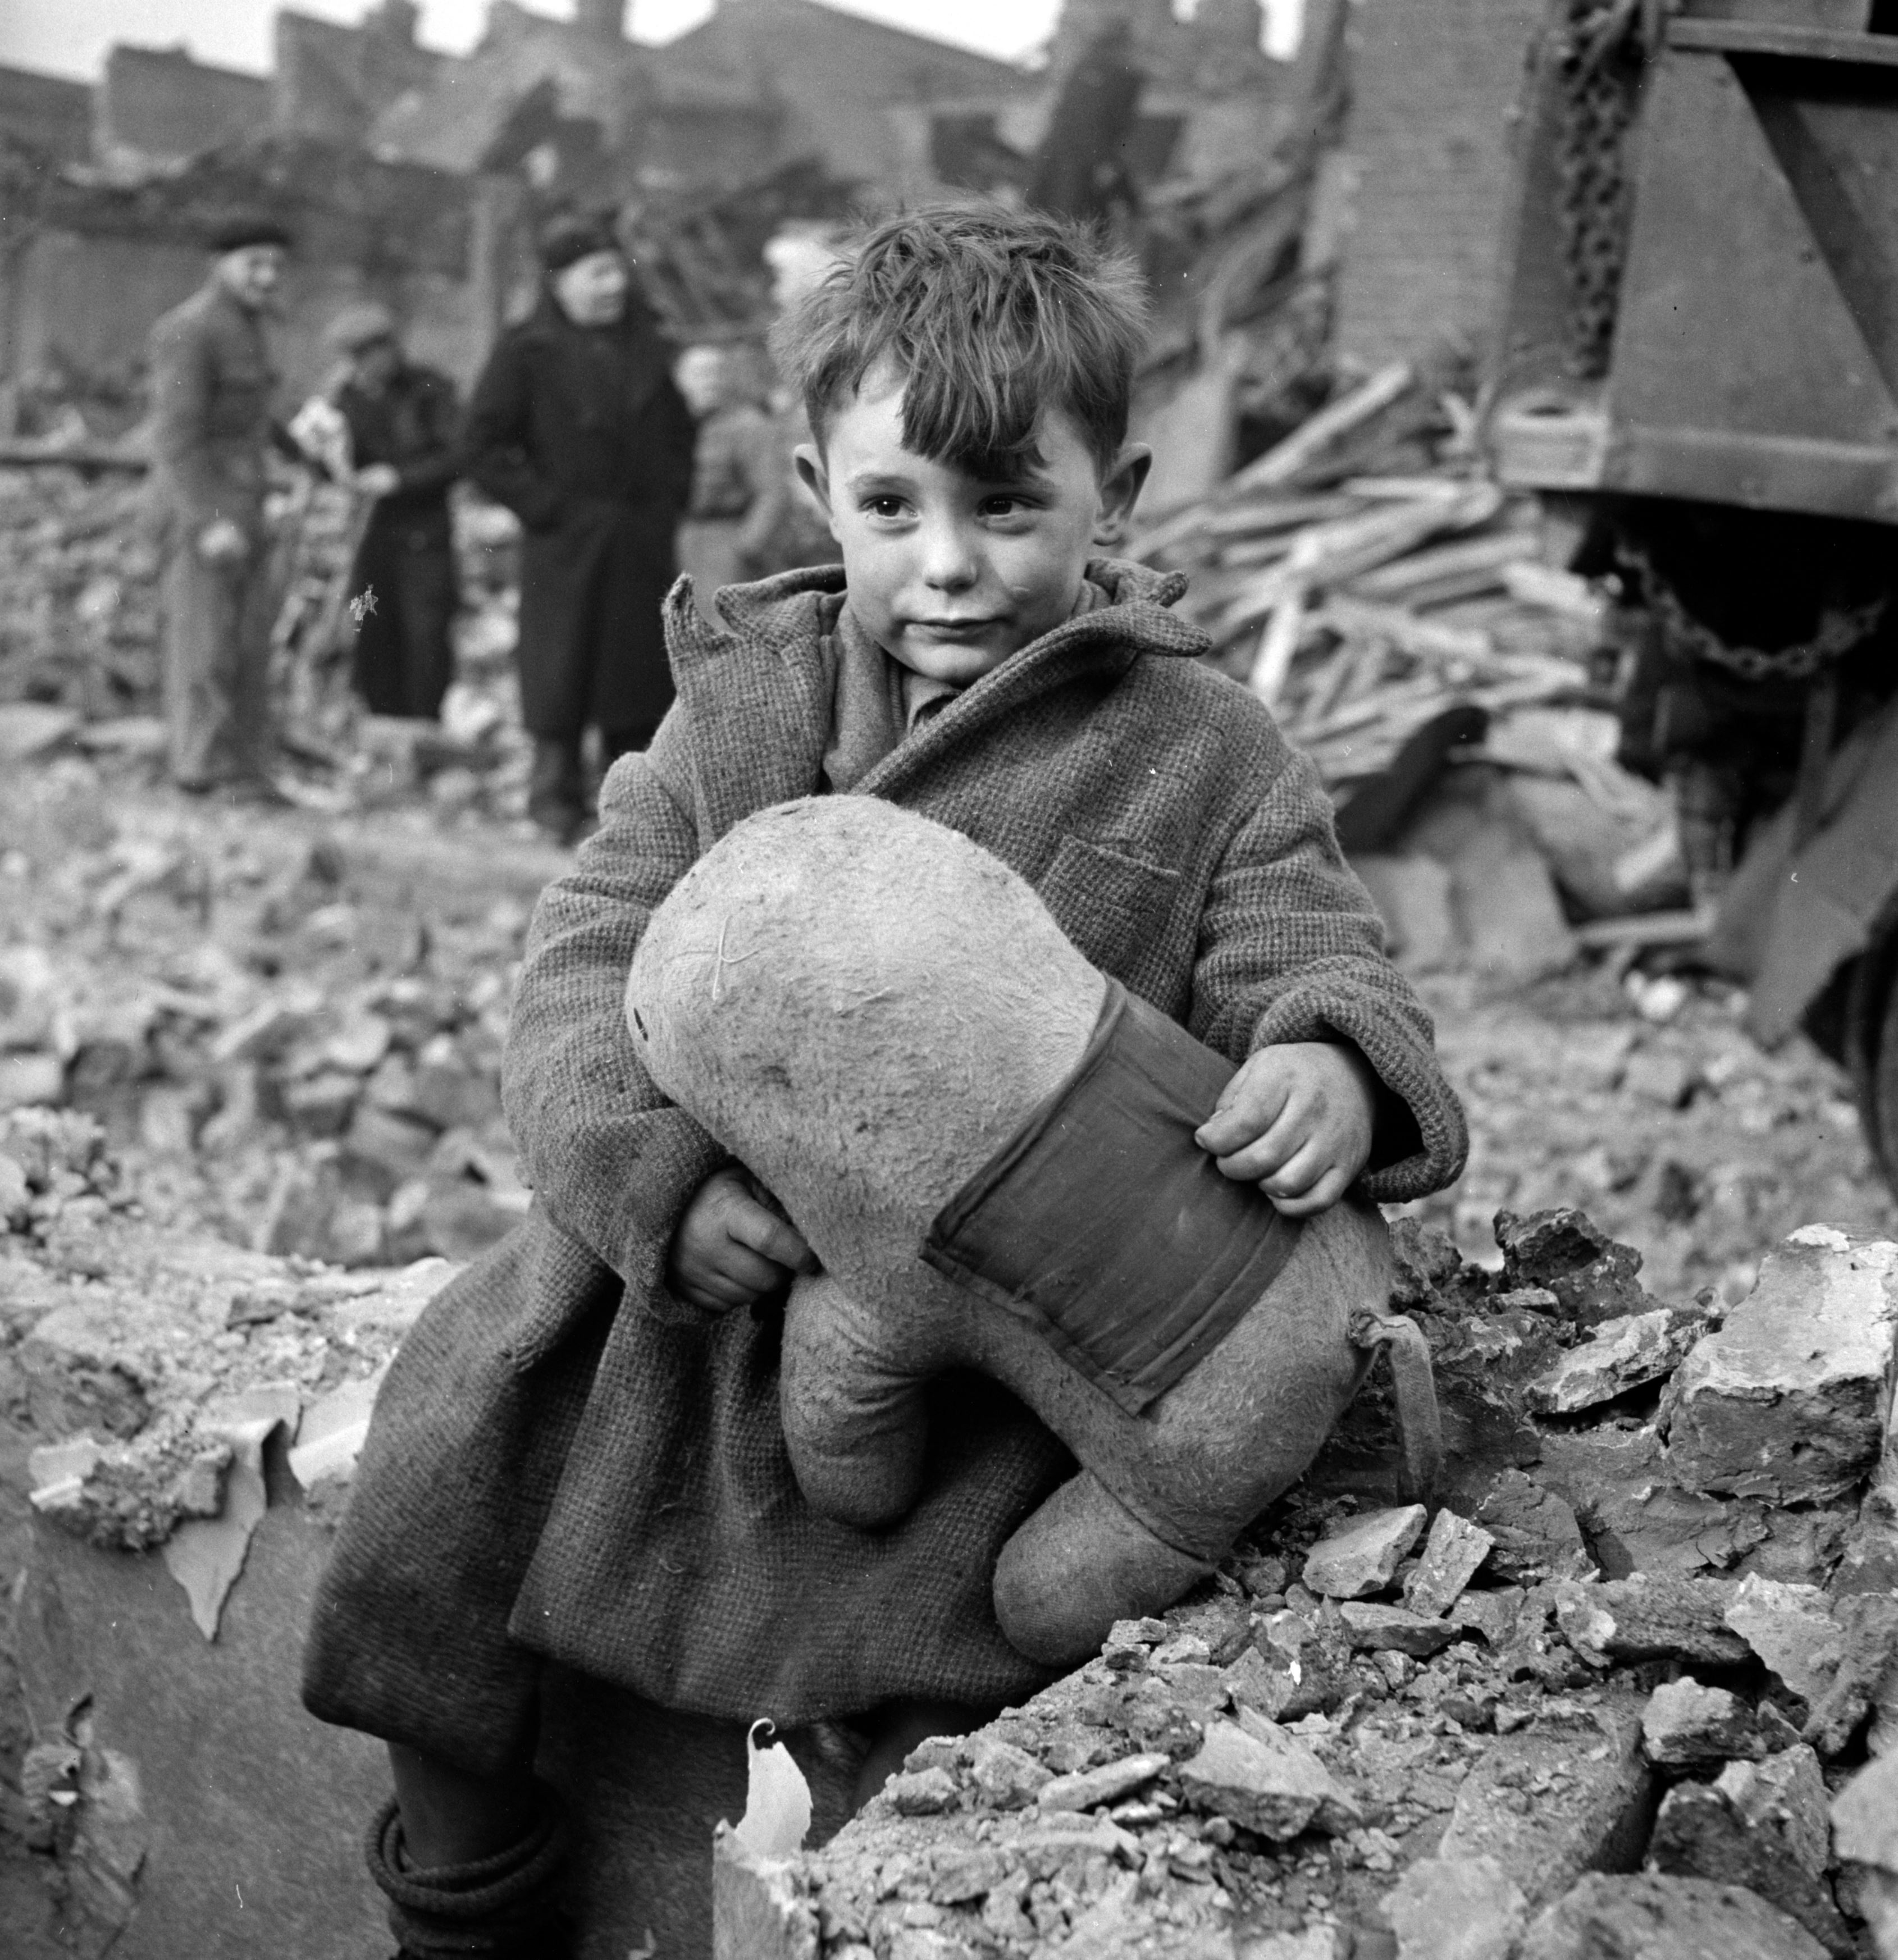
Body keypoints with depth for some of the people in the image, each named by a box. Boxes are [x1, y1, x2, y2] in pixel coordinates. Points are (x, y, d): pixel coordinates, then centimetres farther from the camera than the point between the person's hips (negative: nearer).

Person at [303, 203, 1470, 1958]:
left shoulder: (1203, 754, -3)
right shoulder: (744, 701, 4)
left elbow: (1316, 969, -3)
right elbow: (593, 957, -1)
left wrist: (1333, 1066, -31)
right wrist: (661, 1172, -20)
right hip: (695, 1251, 3)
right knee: (435, 1479, -1)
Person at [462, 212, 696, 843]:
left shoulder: (646, 350, 13)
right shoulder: (527, 352, -3)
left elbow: (679, 431, 24)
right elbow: (487, 446, -6)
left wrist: (669, 501, 10)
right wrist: (546, 506, -11)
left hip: (642, 548, 5)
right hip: (565, 547, -5)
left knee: (640, 675, 7)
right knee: (561, 677, -3)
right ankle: (558, 799, 7)